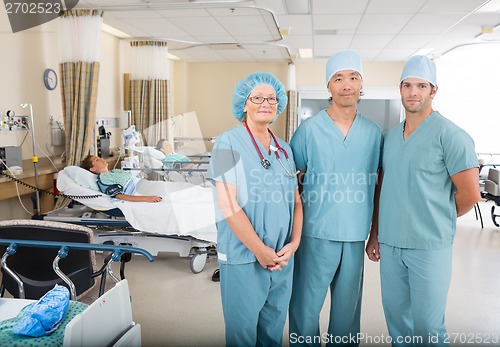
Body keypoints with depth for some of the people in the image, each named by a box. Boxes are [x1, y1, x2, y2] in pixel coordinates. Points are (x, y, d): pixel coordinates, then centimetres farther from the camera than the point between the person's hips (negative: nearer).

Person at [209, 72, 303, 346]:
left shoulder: (283, 149, 11)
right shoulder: (229, 143, -8)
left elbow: (295, 200, 12)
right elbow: (228, 204, -16)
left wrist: (294, 243, -2)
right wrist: (261, 251, -14)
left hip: (283, 258, 5)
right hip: (243, 259, -5)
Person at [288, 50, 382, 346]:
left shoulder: (373, 132, 6)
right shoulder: (309, 130, -4)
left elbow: (374, 185, 12)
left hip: (356, 235, 3)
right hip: (317, 233, -3)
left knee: (348, 309, 15)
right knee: (307, 306, 6)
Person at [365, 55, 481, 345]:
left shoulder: (449, 135, -8)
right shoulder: (390, 136, 10)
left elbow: (470, 194, -9)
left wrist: (437, 221, 3)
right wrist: (375, 234, 12)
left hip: (430, 246, -5)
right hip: (389, 245, 6)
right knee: (396, 318, 17)